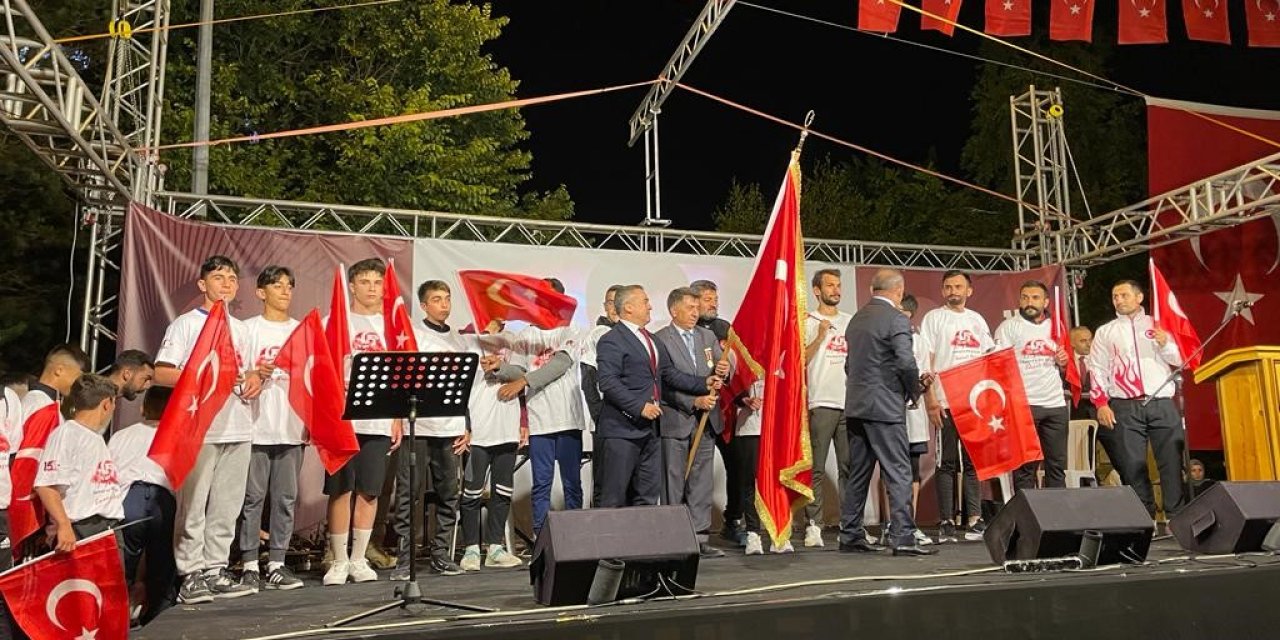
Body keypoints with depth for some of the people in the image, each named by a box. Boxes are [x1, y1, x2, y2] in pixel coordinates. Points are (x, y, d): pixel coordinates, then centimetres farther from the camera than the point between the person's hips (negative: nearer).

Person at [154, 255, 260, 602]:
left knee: (227, 506, 9)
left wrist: (253, 378, 4)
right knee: (192, 505, -3)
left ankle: (215, 569, 17)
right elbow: (161, 373, -7)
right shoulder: (185, 324, 0)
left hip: (237, 427, 6)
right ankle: (191, 574, 5)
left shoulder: (239, 328, 19)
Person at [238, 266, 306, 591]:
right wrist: (255, 375, -19)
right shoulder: (249, 329, 3)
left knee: (286, 498, 6)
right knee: (253, 497, 1)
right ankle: (249, 565, 9)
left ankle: (276, 564, 13)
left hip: (292, 428, 3)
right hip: (257, 427, -3)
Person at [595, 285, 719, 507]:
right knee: (616, 494, -3)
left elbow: (670, 374, 20)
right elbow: (608, 383, -19)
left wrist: (704, 383, 9)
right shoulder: (611, 341, -10)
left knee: (649, 492, 11)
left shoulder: (652, 341, 19)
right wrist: (640, 407, -21)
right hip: (623, 429, -9)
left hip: (649, 427, 9)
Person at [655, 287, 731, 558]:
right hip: (675, 420, -5)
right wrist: (694, 401, -17)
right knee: (673, 482, 1)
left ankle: (700, 536, 12)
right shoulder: (660, 339, -5)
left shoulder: (708, 336, 14)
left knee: (702, 481, 7)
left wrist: (724, 371, -10)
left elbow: (720, 370, 14)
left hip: (705, 419, 5)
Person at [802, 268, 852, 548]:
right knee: (817, 469, -3)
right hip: (821, 403, -4)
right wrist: (820, 337, -13)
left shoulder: (850, 322, 17)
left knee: (850, 467, 5)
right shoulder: (808, 323, 4)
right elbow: (800, 360, -5)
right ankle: (813, 525, 1)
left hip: (850, 402, 4)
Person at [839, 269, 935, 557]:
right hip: (885, 406, -8)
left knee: (857, 473, 12)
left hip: (855, 405, 8)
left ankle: (850, 535, 16)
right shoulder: (896, 320, -10)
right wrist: (915, 392, -2)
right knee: (898, 472, -3)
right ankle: (903, 538, -4)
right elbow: (907, 363, -18)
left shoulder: (856, 318, 14)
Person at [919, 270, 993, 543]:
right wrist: (930, 401, -14)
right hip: (946, 403, -5)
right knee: (947, 463, -1)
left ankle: (975, 520, 13)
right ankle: (946, 523, 3)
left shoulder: (977, 320, 15)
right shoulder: (934, 318, 0)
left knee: (974, 461, 7)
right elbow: (925, 363, -6)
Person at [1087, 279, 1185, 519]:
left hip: (1162, 403, 0)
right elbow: (1098, 369, 6)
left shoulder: (1158, 325, 15)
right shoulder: (1105, 332, 13)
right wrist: (1101, 404, -4)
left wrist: (1166, 345, -7)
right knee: (1134, 464, -2)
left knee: (1171, 460, -3)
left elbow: (1180, 360, 13)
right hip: (1125, 407, 0)